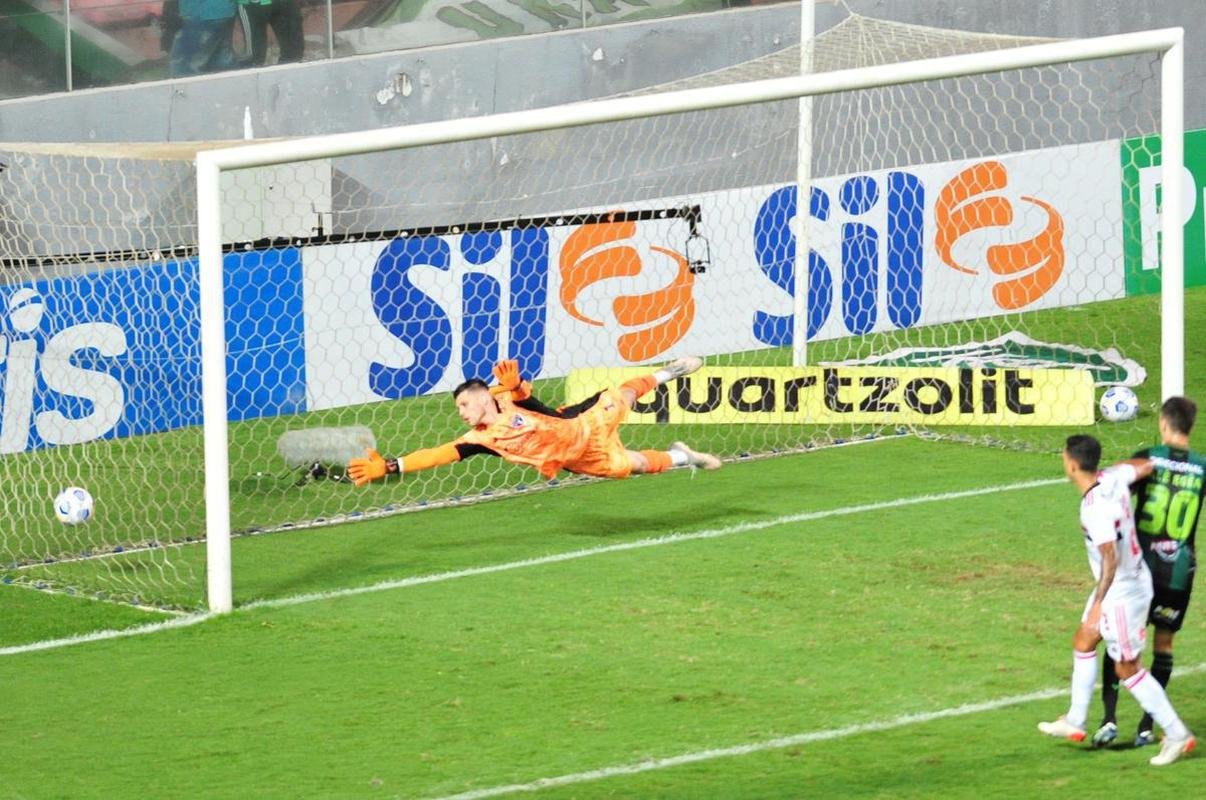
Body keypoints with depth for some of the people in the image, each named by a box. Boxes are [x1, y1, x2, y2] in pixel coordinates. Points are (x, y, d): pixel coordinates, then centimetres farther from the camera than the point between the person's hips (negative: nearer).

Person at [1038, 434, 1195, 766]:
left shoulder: (1096, 509, -31)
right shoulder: (1114, 478, -7)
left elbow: (1110, 558, -36)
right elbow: (1148, 465, 9)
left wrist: (1097, 606, -35)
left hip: (1122, 593, -10)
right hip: (1135, 579, 10)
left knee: (1128, 669, 2)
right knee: (1082, 643, 22)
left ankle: (1177, 735, 8)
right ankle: (1075, 721, 34)